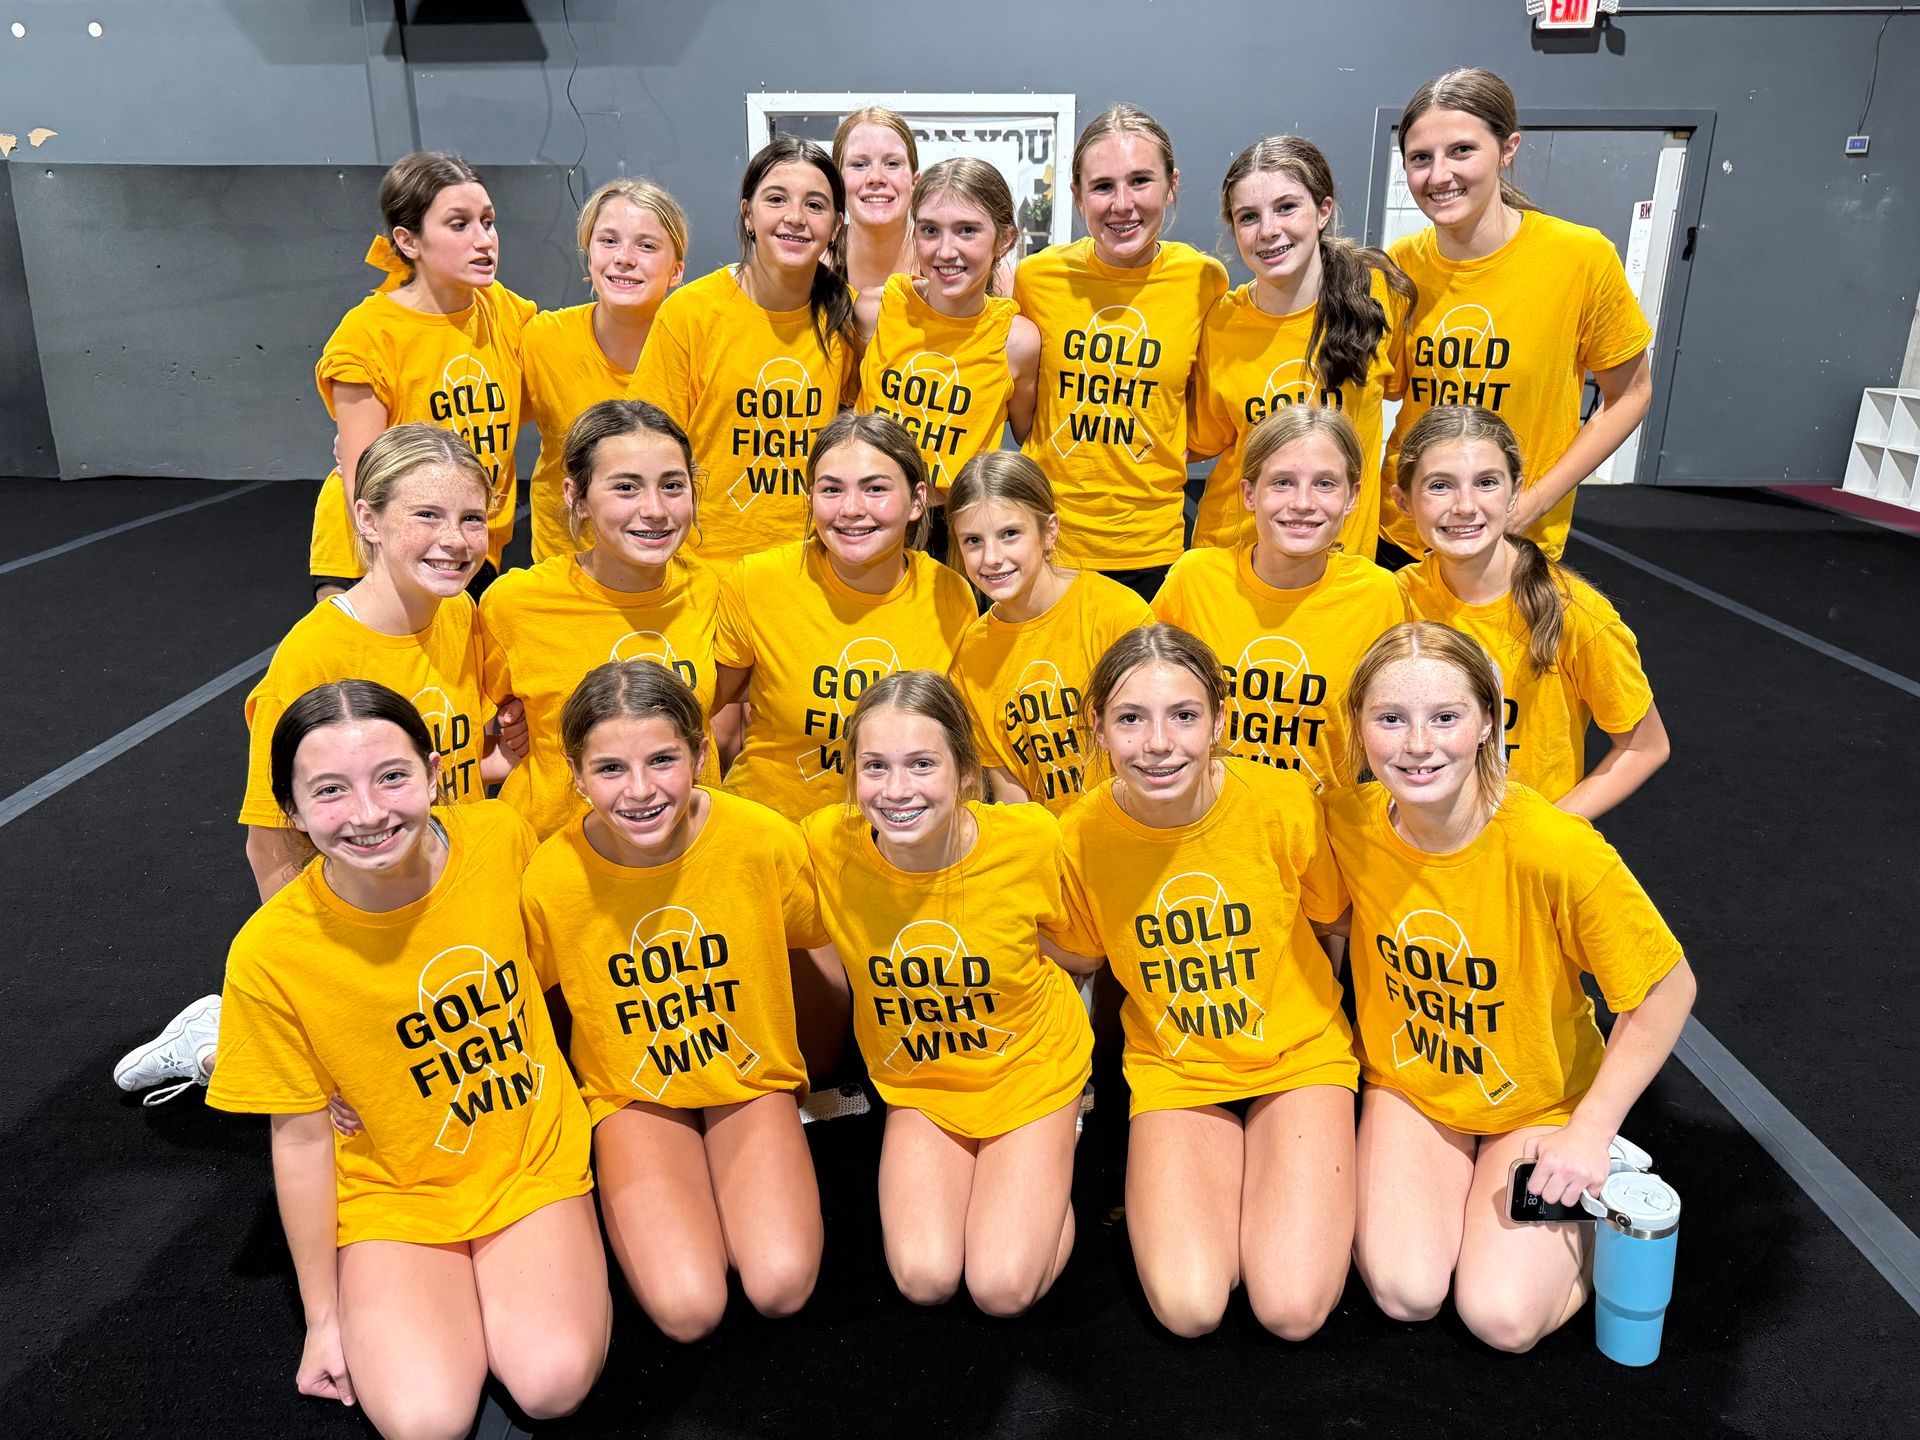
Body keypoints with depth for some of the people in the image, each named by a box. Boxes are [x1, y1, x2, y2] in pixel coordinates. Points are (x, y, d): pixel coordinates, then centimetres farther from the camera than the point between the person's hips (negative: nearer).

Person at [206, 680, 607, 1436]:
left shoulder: (500, 837, -17)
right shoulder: (270, 952, -20)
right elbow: (302, 1138, -8)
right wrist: (322, 1318, 2)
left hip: (534, 1162, 1)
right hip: (393, 1196, 0)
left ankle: (498, 1281, 13)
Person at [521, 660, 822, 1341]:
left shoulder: (766, 839, -21)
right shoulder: (551, 876, -22)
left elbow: (816, 941, 0)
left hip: (752, 1078, 1)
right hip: (633, 1092, 0)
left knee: (782, 1285, -18)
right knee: (687, 1307, -17)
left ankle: (722, 1173, 12)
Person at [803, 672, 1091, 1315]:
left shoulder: (1029, 837, -25)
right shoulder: (826, 842, -24)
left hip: (1029, 1068, -1)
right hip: (916, 1082, 2)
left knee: (1003, 1288, -10)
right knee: (925, 1278, -11)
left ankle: (1046, 1164, 19)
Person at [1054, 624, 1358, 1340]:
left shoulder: (1284, 803, -19)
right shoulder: (1081, 838, -16)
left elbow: (1332, 927, 1)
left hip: (1297, 1057, 0)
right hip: (1174, 1071, 1)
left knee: (1293, 1307, -15)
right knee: (1188, 1306, -16)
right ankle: (1231, 1165, 12)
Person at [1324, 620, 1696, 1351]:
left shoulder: (1555, 848, -29)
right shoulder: (1347, 822, -18)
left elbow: (1668, 989, -16)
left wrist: (1590, 1132, -15)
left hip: (1540, 1099, -2)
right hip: (1408, 1085, 2)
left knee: (1503, 1316, -14)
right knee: (1406, 1292, -16)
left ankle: (1580, 1201, 16)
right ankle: (1448, 1181, 16)